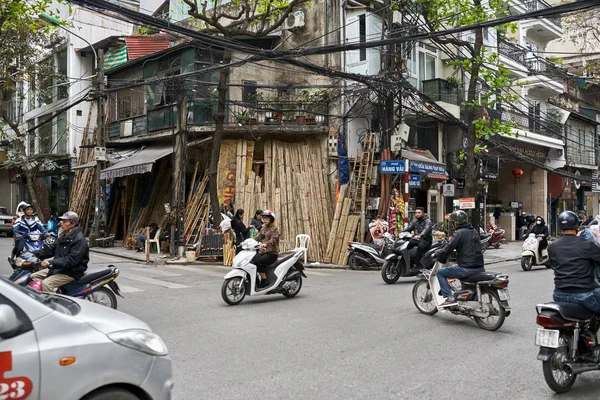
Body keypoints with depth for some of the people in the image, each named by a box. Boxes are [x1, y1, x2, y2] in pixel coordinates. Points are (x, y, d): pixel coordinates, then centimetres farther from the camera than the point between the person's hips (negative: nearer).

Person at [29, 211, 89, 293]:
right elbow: (51, 249, 14)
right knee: (33, 276, 5)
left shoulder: (79, 239, -18)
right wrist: (35, 254, 0)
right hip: (58, 268, 10)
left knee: (46, 283, -26)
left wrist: (51, 263, -31)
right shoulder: (63, 236, 14)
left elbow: (71, 260, -26)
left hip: (72, 272, -10)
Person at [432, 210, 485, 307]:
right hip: (480, 268, 8)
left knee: (440, 272, 3)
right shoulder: (474, 231, 14)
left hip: (467, 269, -8)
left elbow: (448, 250, -13)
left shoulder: (459, 233, -11)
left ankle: (450, 298, -8)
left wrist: (435, 255, 4)